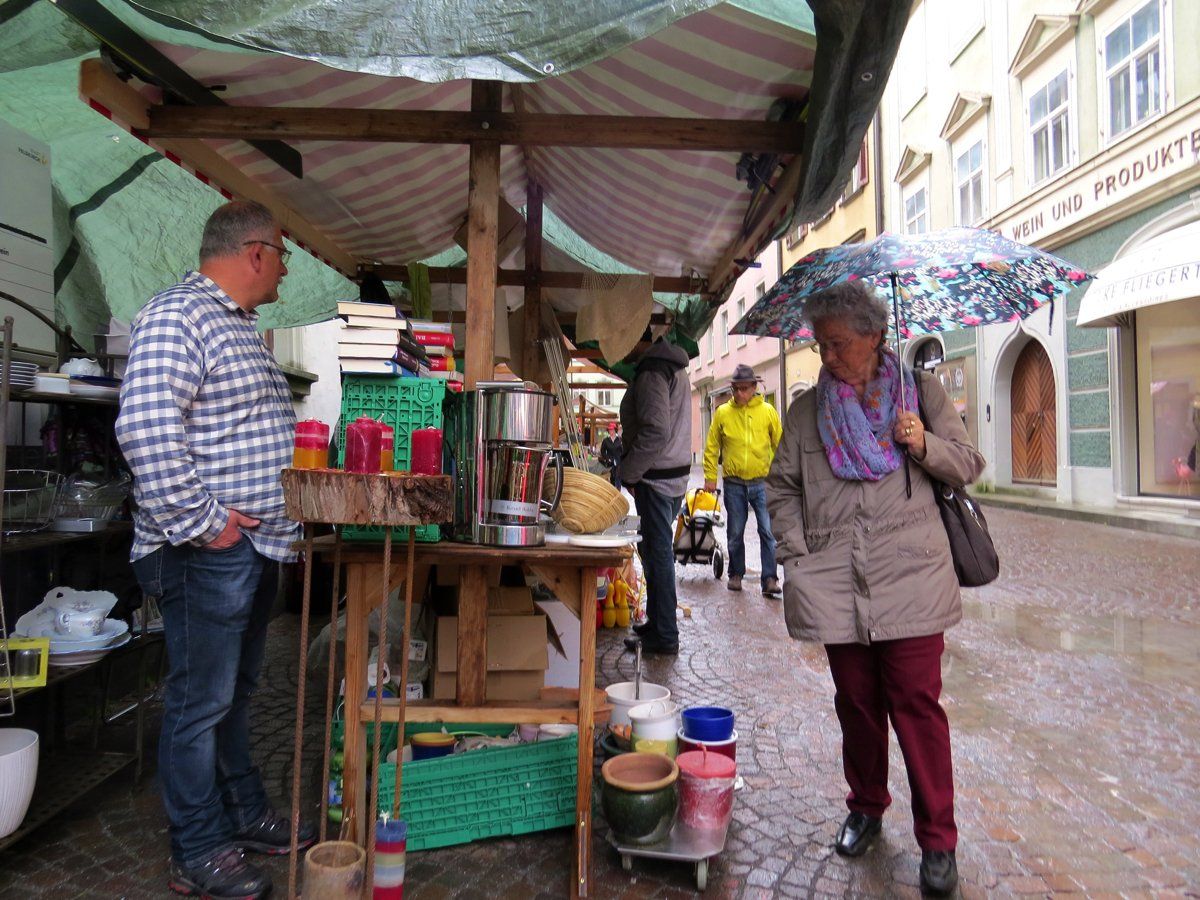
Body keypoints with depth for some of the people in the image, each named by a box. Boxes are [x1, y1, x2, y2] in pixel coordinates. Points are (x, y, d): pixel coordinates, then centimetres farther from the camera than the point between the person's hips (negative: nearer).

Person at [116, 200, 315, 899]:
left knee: (236, 694, 20)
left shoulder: (241, 327, 17)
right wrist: (200, 522, -22)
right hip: (208, 554, -10)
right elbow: (147, 429, -26)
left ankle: (247, 815, 35)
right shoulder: (177, 317, -15)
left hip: (258, 548, 10)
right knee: (201, 704, 4)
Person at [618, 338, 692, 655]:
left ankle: (665, 636, 7)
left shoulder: (653, 371, -16)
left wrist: (628, 472, -14)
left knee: (657, 553, -2)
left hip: (656, 478, -10)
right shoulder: (675, 367, 16)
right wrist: (631, 466, 20)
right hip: (676, 474, 10)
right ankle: (657, 621, 30)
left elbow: (656, 432, -25)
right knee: (656, 550, 18)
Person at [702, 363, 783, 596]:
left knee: (768, 532, -5)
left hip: (762, 483, -1)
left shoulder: (767, 411, 0)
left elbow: (780, 445, 4)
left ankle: (770, 579, 0)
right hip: (734, 484, 1)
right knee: (735, 533, 11)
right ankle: (736, 574, 26)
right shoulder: (722, 412, 1)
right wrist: (710, 477, 2)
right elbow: (712, 447, 6)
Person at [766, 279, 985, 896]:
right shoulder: (806, 411, 9)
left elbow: (968, 466, 9)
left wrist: (924, 445, -11)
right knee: (856, 701, 12)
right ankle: (866, 809, 33)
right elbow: (781, 488, 12)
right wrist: (796, 556, 1)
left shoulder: (921, 392, 6)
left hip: (910, 578, -2)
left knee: (916, 702, 0)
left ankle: (938, 840, 16)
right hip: (835, 585, 2)